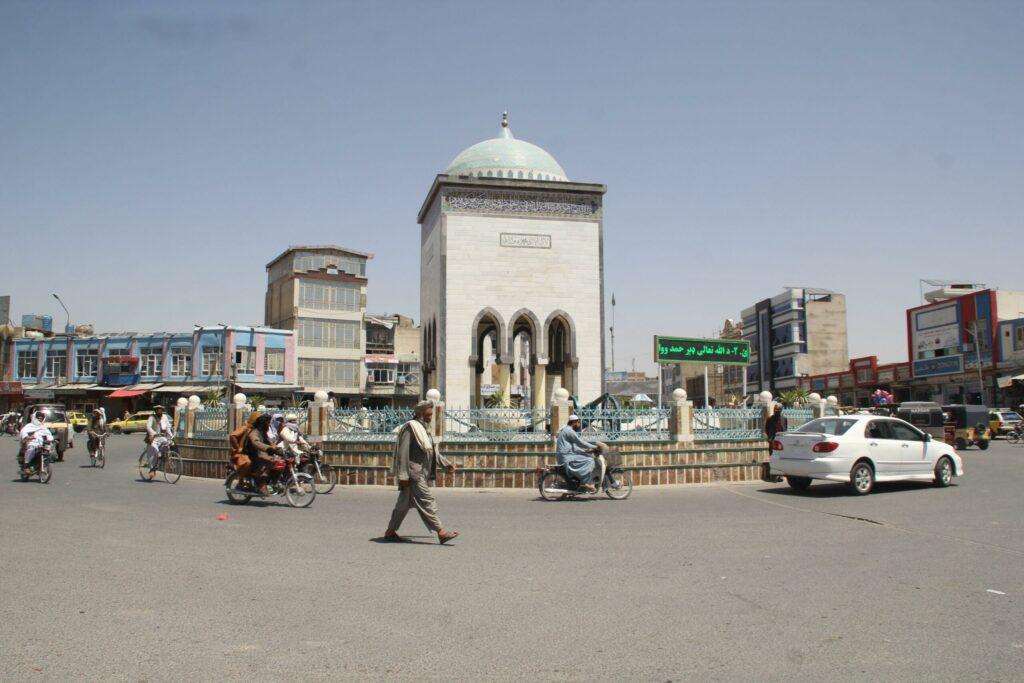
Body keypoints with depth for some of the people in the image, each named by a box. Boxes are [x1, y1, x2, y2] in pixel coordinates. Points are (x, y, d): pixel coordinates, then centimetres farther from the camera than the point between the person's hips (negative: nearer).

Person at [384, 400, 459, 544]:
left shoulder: (424, 428, 17)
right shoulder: (410, 427, -12)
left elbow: (433, 452, 22)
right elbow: (403, 452, -17)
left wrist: (447, 464, 14)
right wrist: (403, 475, -21)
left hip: (422, 472, 10)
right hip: (413, 473, -10)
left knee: (404, 503, 13)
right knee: (426, 501, -9)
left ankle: (390, 532, 19)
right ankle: (441, 533, -9)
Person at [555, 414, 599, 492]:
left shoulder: (566, 430, 23)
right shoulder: (569, 431, -11)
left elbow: (574, 447, 24)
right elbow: (580, 442, -14)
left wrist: (585, 451, 14)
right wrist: (594, 447, -7)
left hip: (565, 456, 11)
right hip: (566, 457, -11)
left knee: (587, 457, 18)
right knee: (589, 461, -16)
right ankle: (585, 483, -19)